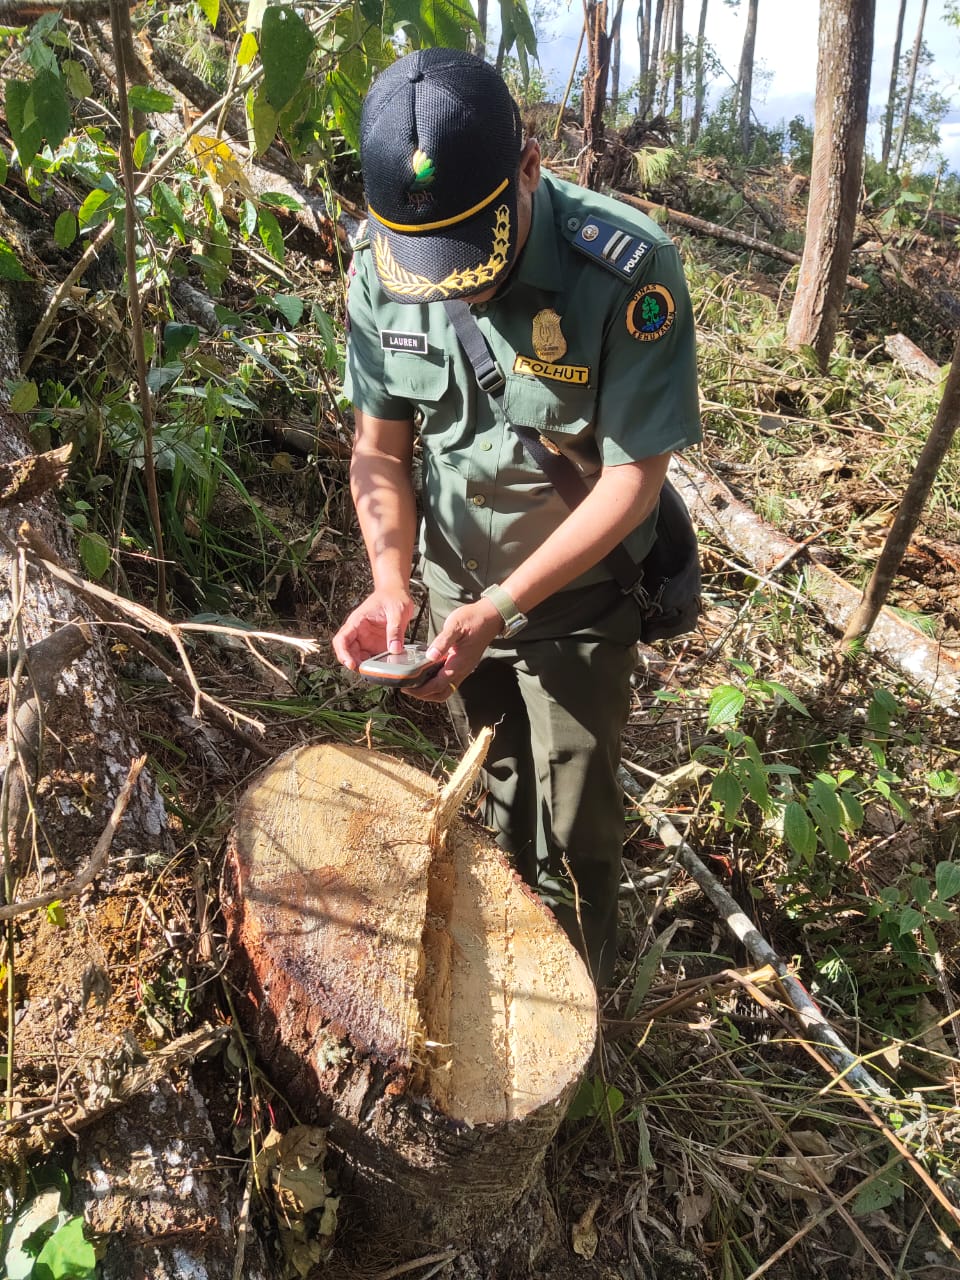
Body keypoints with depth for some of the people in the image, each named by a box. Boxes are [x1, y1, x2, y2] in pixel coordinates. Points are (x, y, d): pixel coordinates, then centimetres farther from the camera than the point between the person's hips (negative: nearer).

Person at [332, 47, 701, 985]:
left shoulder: (628, 273, -27)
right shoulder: (378, 270, -14)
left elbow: (632, 482, -23)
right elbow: (380, 450, -5)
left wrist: (498, 609, -29)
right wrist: (390, 585, -21)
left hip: (577, 599, -3)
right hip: (458, 587, 4)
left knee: (573, 831, 10)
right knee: (496, 799, 23)